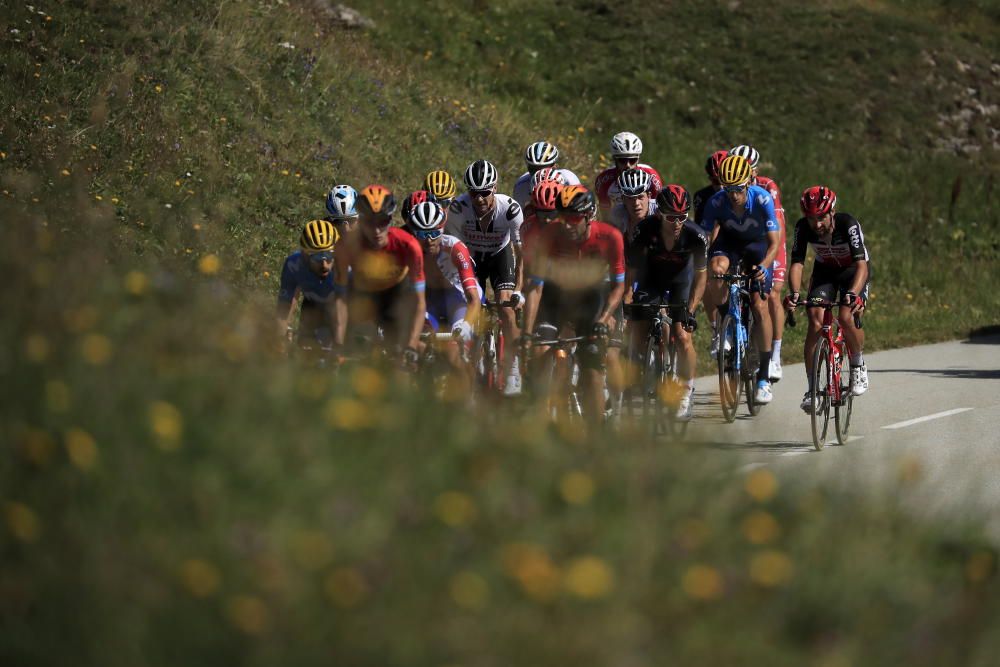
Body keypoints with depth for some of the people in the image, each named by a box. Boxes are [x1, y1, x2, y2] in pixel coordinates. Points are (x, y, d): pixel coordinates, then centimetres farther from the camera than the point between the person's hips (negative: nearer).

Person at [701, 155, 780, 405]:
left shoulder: (762, 199, -30)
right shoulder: (716, 203, -26)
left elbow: (774, 243, -29)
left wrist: (763, 266, -47)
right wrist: (710, 265, -38)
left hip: (757, 246, -1)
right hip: (729, 243, 1)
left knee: (760, 307, -13)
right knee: (716, 271, -35)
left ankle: (763, 377, -5)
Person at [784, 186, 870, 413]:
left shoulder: (848, 224, -34)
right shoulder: (803, 228, -25)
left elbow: (861, 264, -42)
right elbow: (797, 264, -28)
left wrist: (853, 293, -59)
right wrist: (794, 293, -48)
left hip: (853, 270, -3)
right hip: (824, 270, 3)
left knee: (846, 317, -26)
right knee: (816, 320, -18)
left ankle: (858, 365, 3)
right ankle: (812, 388, -12)